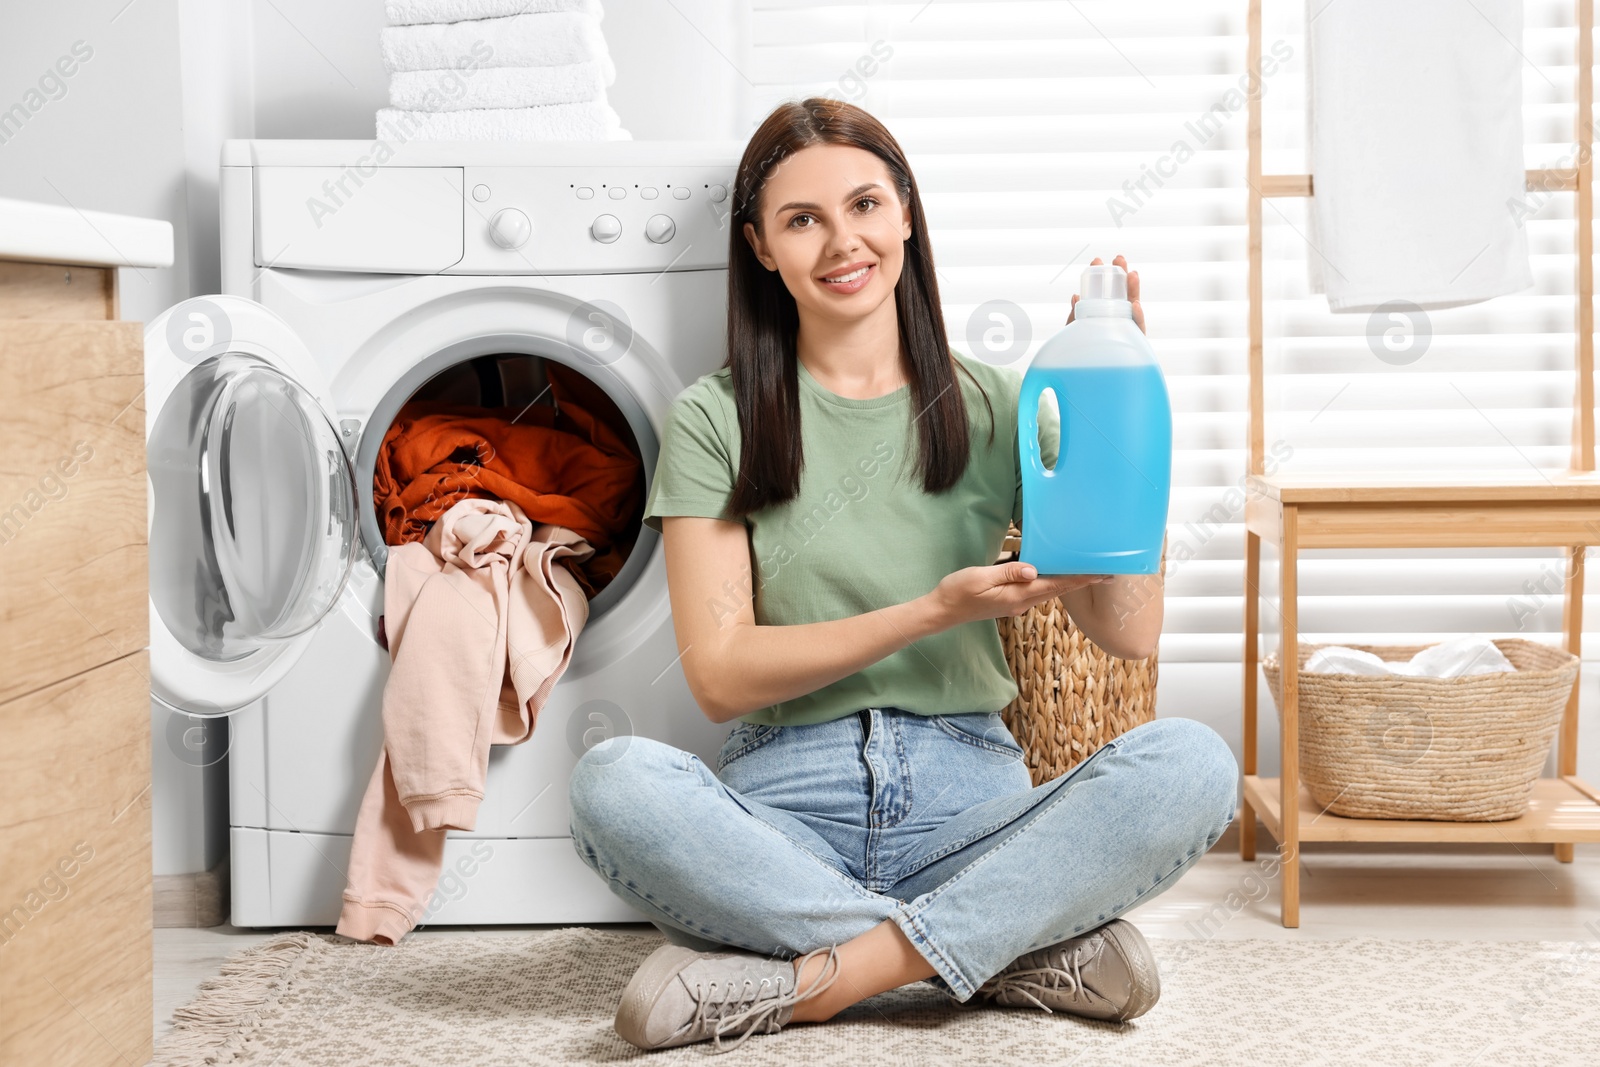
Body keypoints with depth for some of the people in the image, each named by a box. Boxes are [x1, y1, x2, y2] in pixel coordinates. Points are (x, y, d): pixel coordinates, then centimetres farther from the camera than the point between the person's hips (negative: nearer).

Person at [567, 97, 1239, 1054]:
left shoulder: (995, 407, 9)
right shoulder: (717, 420, 4)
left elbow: (1130, 632, 1)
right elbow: (720, 674, -4)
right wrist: (933, 612, -14)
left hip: (968, 797, 1)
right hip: (786, 805, -1)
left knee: (1193, 763, -27)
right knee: (614, 782, -33)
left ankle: (805, 981, -25)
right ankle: (1021, 950, -24)